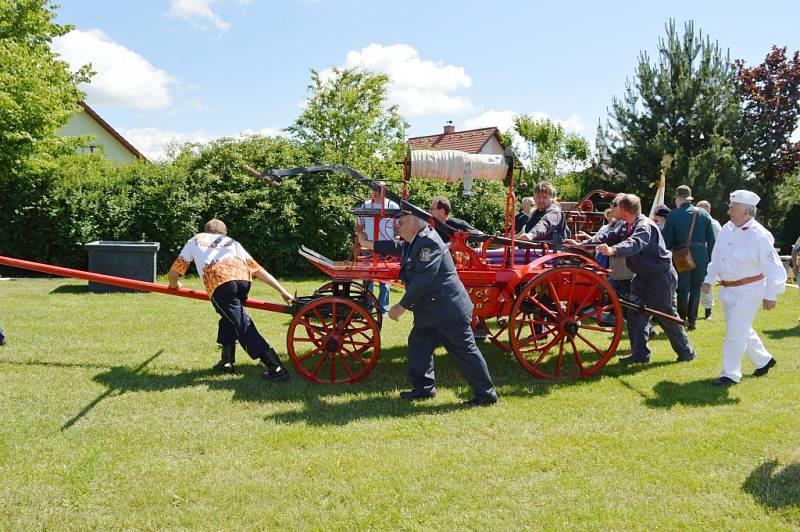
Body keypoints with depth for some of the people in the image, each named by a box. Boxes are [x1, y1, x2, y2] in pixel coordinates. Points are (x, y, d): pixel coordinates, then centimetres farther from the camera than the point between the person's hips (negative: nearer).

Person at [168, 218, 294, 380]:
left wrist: (175, 285, 56)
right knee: (229, 316, 29)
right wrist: (283, 292, 26)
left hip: (219, 281, -3)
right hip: (242, 276, 3)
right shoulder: (232, 242, 38)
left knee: (243, 325, -2)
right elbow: (259, 270, 28)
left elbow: (173, 274, 33)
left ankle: (276, 367, -10)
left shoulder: (195, 240, 35)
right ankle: (227, 361, 30)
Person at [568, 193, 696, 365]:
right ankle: (640, 354, 9)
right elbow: (608, 237, 0)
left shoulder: (645, 226, -25)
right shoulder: (625, 226, 5)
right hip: (643, 275, 9)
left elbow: (634, 243, -44)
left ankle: (686, 352, 21)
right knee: (635, 313, 4)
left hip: (660, 277, -9)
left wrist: (612, 250, -61)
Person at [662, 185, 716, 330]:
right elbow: (711, 240, 5)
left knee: (683, 290, 6)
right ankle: (692, 320, 15)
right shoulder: (704, 214, 3)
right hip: (701, 256, 3)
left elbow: (667, 240, -5)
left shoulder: (673, 215, -6)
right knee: (696, 288, 13)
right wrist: (709, 258, 11)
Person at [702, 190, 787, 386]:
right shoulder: (727, 229, 3)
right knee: (743, 330, 20)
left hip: (749, 291, -8)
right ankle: (764, 360, 41)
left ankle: (731, 374, 3)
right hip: (728, 289, 8)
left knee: (735, 332, -8)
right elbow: (717, 257, 16)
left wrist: (771, 295, -16)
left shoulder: (759, 235, -19)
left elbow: (774, 268, -16)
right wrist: (709, 279, 11)